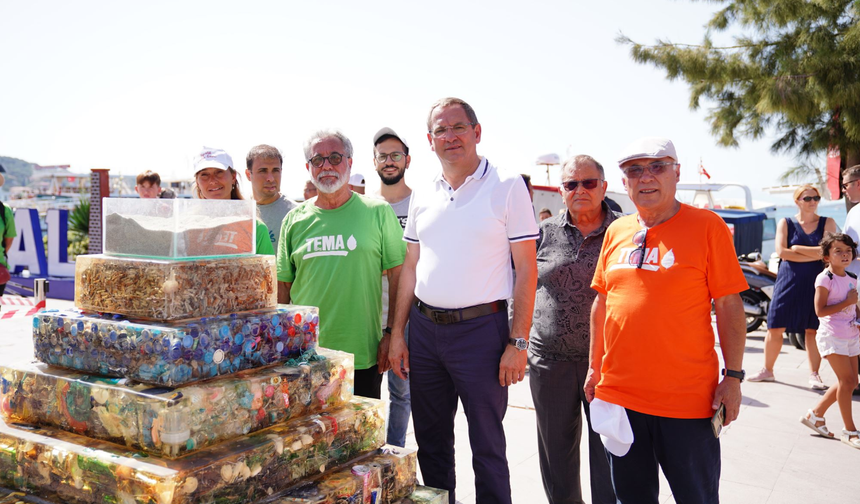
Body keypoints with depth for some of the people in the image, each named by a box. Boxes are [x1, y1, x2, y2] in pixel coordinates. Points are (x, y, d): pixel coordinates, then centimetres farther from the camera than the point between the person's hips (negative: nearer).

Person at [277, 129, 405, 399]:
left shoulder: (378, 212, -1)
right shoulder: (294, 220, 7)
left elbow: (398, 275, 0)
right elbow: (283, 286, 11)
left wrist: (392, 333, -5)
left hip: (363, 355, -2)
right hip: (304, 355, 2)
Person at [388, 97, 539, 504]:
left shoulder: (507, 187, -5)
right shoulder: (422, 196, 10)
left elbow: (526, 269, -7)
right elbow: (411, 268, 14)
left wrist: (518, 342, -12)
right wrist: (398, 333, 9)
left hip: (480, 329, -5)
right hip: (424, 329, 5)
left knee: (487, 446, 5)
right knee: (430, 442, 15)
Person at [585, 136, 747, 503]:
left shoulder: (707, 226, -5)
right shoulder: (616, 232, 8)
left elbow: (729, 306, -5)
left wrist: (733, 376, -8)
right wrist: (595, 367, 15)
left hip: (687, 399, -4)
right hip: (618, 393, 4)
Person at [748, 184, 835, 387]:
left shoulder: (827, 223, 6)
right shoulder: (785, 223, 5)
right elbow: (782, 252, -9)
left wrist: (797, 249, -8)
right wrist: (815, 255, -12)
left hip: (815, 283, 0)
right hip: (788, 281, 0)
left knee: (812, 329, 0)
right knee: (775, 327, 1)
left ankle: (814, 375, 9)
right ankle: (767, 370, 14)